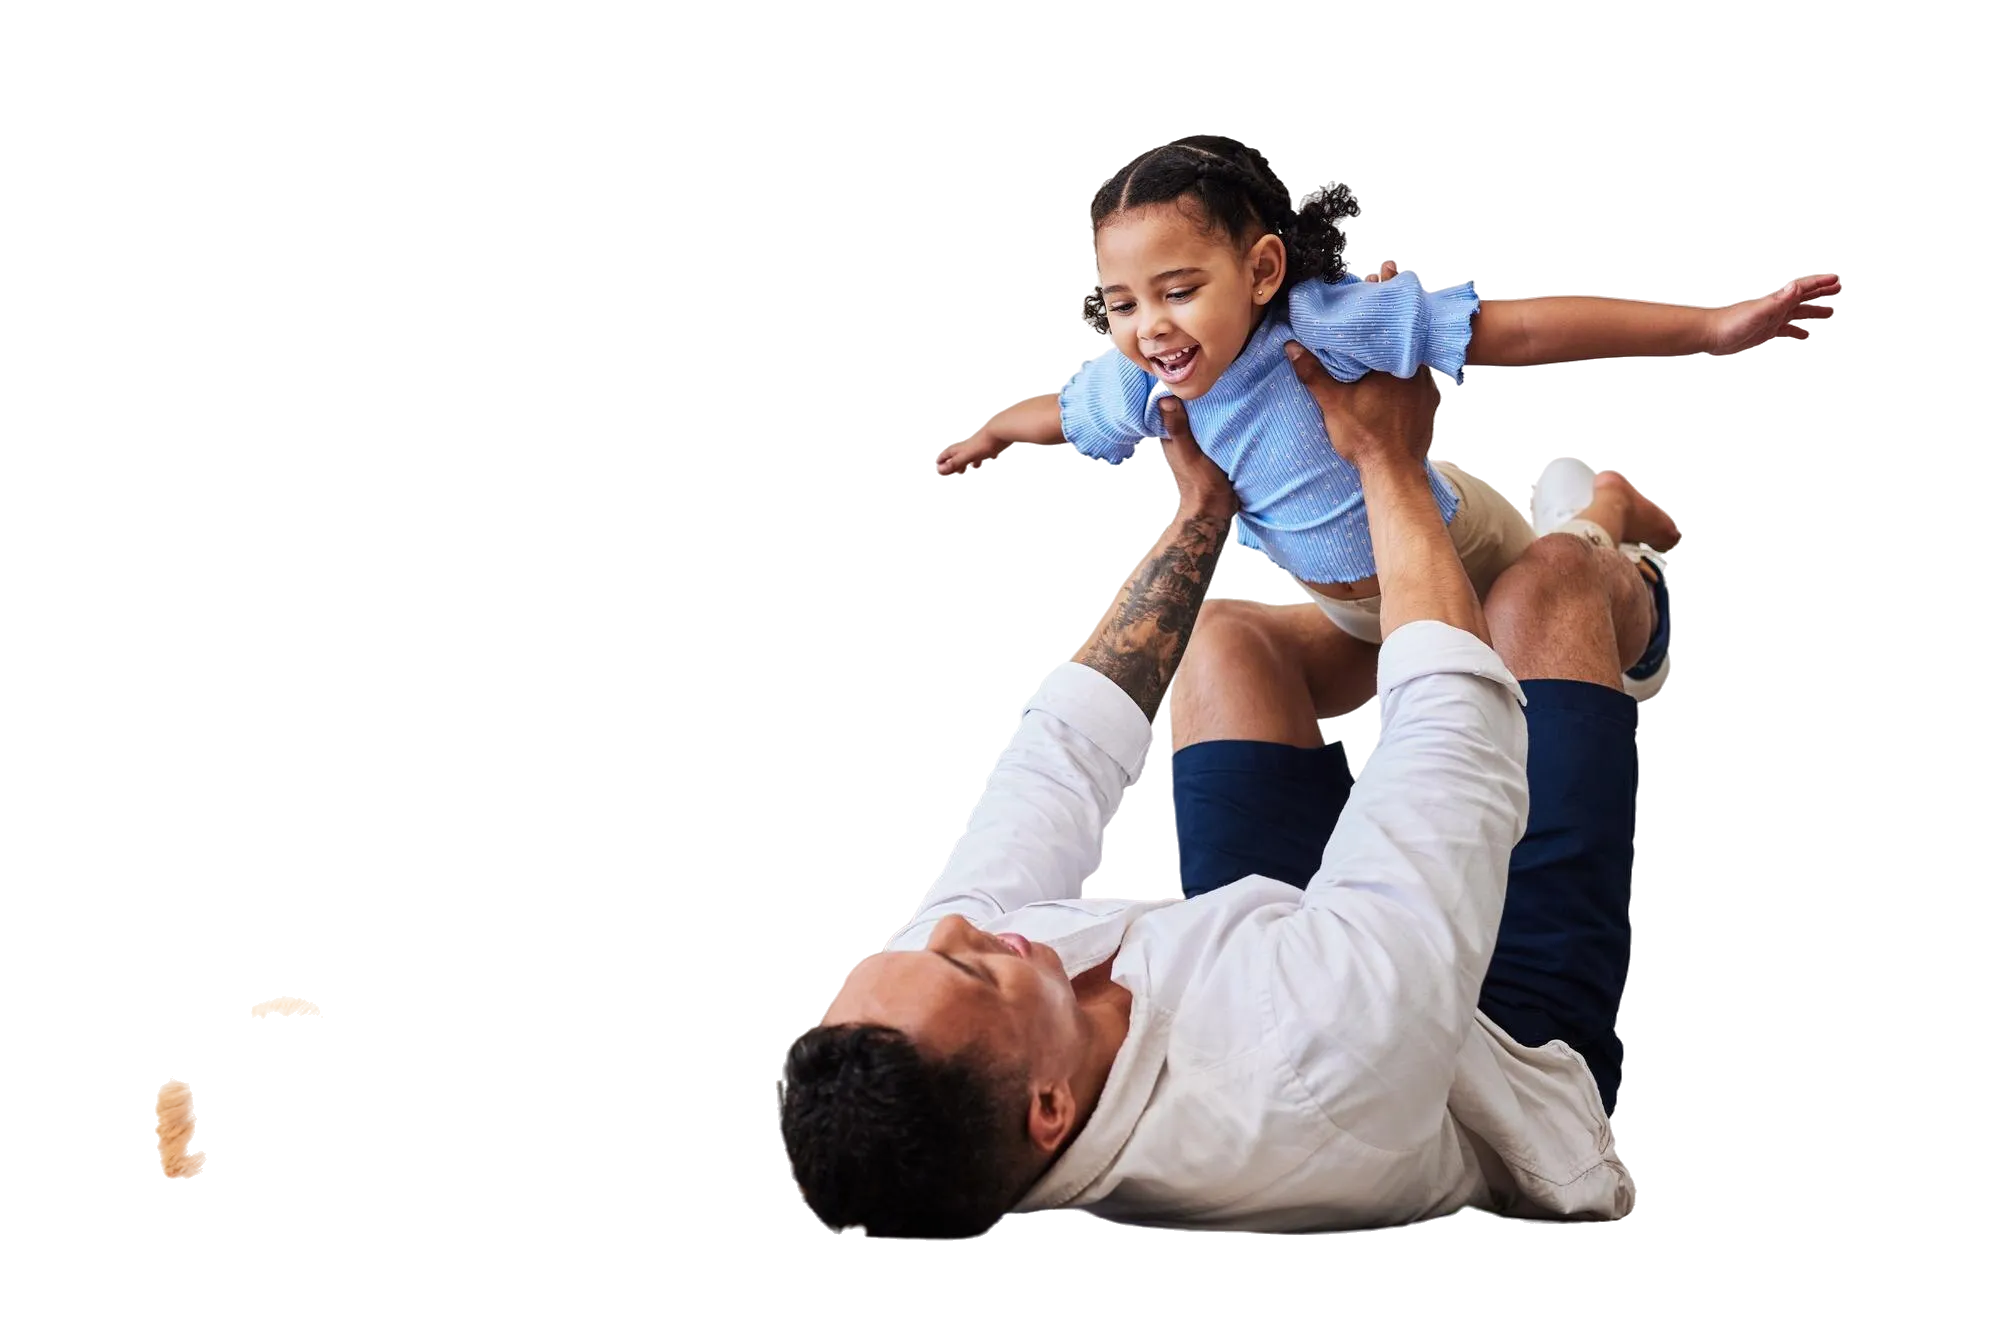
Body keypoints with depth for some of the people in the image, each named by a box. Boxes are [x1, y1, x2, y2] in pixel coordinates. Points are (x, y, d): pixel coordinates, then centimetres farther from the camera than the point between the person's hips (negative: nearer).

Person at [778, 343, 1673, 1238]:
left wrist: (1202, 510, -5)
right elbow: (1456, 737, -35)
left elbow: (1061, 753, -15)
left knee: (1220, 639, 13)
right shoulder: (1308, 1078, -50)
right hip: (1516, 1062, -5)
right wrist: (1388, 459, -21)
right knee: (1550, 586, -2)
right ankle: (1622, 580, 40)